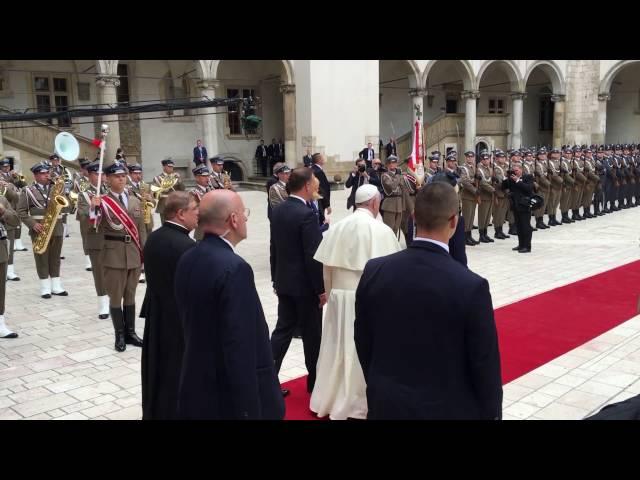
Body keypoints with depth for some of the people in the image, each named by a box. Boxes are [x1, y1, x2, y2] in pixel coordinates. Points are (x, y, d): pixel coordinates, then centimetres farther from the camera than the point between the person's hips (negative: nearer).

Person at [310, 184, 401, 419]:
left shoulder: (337, 228, 0)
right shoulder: (381, 230, -11)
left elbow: (327, 267, 3)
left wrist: (330, 292, 17)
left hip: (339, 295, 4)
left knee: (337, 347, 16)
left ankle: (327, 400, 29)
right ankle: (359, 403, 22)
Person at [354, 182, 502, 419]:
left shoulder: (374, 272, -11)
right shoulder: (471, 286, -21)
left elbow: (363, 344, 0)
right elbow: (485, 366, -13)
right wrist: (491, 413, 3)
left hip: (387, 405, 3)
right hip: (448, 409, -2)